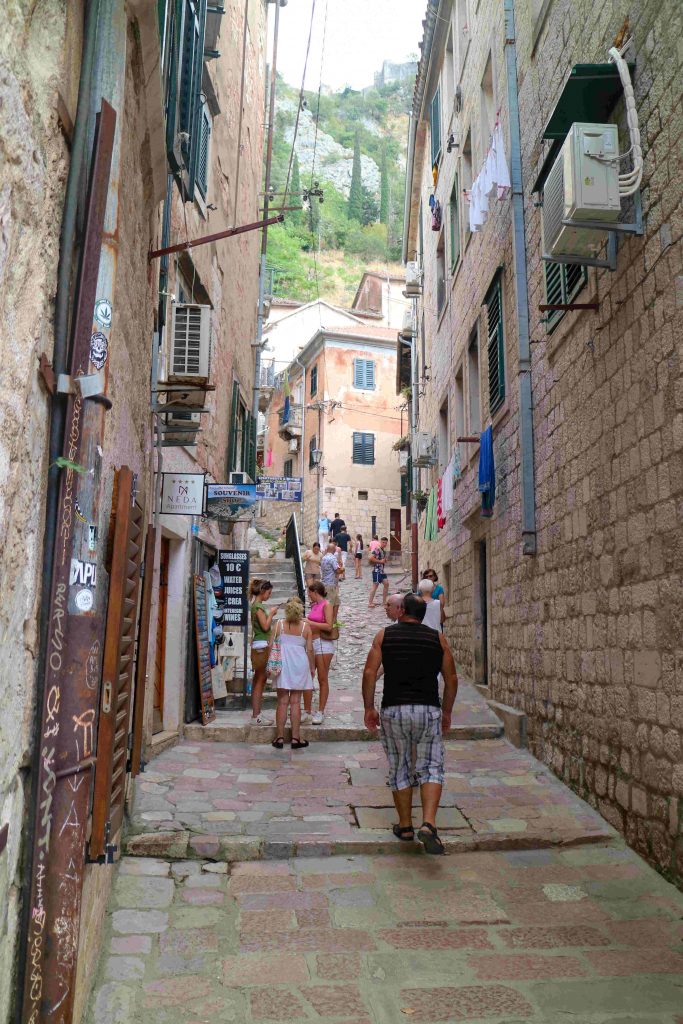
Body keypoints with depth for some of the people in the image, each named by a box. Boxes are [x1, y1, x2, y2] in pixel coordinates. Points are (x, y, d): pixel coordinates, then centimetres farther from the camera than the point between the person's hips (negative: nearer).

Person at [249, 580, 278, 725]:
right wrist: (271, 613, -7)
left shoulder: (257, 605, 16)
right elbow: (265, 627, -17)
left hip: (260, 646, 10)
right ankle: (256, 717, -4)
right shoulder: (258, 606, -13)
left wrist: (270, 615, 14)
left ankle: (256, 715, 16)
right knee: (260, 681, -7)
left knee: (258, 681, 11)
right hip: (262, 646, -10)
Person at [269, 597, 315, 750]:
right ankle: (296, 738, 9)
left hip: (282, 663, 0)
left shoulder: (279, 625, -3)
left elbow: (271, 646, -4)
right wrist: (312, 667, 8)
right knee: (295, 702, 7)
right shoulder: (305, 627, -4)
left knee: (282, 702, 7)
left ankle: (280, 737, 10)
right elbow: (309, 649, -3)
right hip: (300, 664, 0)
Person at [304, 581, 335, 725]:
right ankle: (307, 711, 12)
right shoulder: (314, 605, 15)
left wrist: (310, 622, -12)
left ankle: (320, 712, 5)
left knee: (322, 680, 0)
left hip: (323, 644, -7)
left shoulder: (327, 605, -7)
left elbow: (329, 626, -16)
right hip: (311, 643, 7)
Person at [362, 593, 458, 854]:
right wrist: (447, 712, 17)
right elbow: (451, 678, 7)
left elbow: (369, 672, -3)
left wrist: (369, 708, 5)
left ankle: (405, 827, 22)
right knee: (431, 768, 6)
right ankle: (428, 824, -11)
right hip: (428, 710, 0)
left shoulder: (384, 635, 4)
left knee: (399, 769, 13)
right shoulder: (437, 638, 6)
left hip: (393, 710, 0)